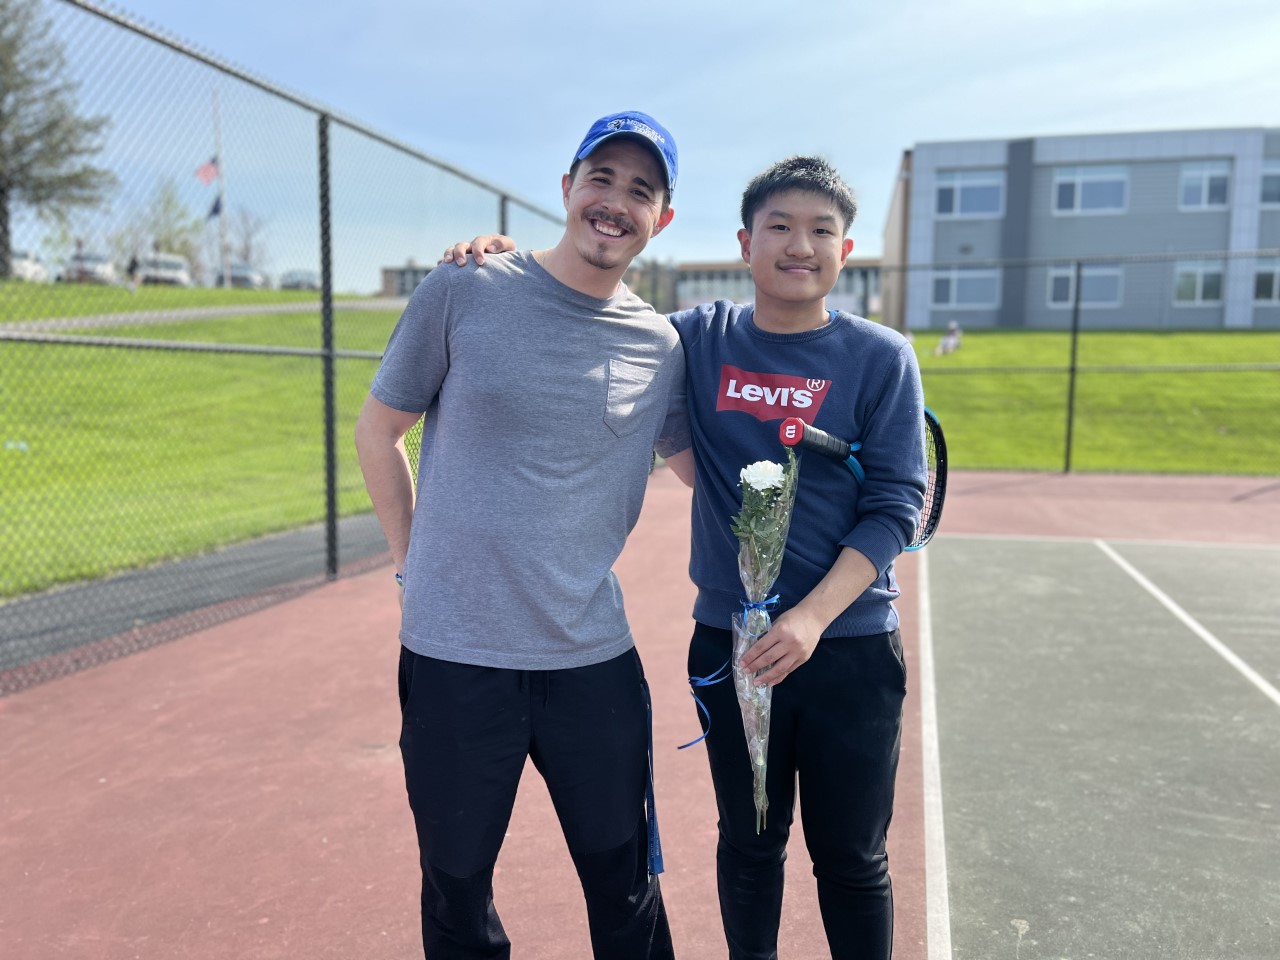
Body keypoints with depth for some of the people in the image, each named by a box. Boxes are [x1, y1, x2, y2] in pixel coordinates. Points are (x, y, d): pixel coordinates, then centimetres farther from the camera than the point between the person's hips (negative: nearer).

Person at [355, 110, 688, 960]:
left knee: (627, 888, 15)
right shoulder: (462, 294, -3)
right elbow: (377, 432, 6)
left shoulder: (660, 346, 2)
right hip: (452, 658, -1)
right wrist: (414, 559, 3)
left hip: (594, 661, 2)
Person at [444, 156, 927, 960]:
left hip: (850, 649, -1)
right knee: (749, 842, 17)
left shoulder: (882, 358, -4)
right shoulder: (698, 339, 1)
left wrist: (813, 617, -19)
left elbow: (896, 504, -7)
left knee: (851, 858, 12)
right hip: (729, 645, 2)